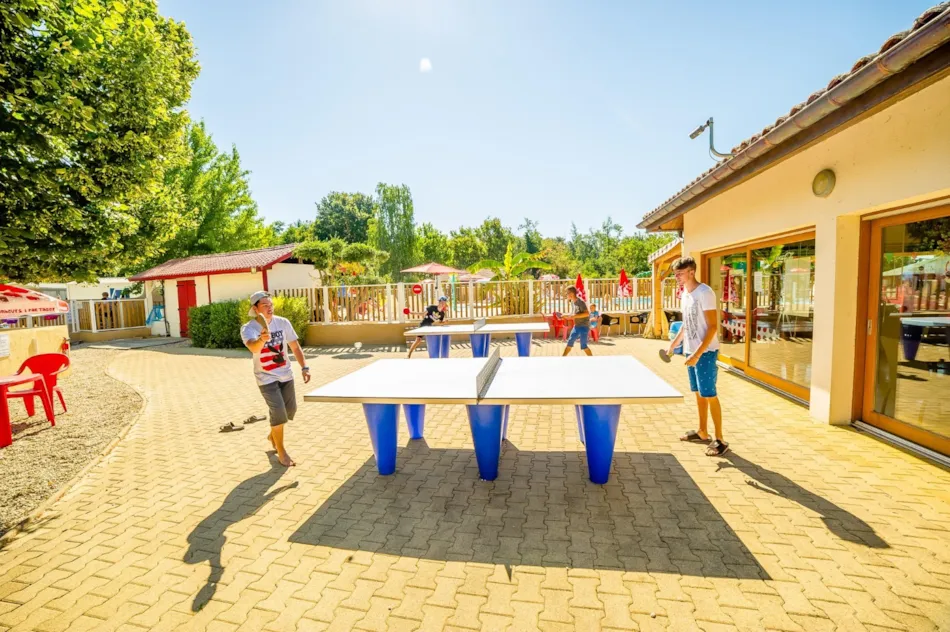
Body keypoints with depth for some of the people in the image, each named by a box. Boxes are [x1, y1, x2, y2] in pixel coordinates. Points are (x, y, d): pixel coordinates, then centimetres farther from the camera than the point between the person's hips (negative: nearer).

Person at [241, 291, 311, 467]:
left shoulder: (283, 323, -6)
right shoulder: (248, 328, -17)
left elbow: (295, 347, 3)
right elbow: (254, 348, -38)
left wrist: (304, 367, -3)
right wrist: (262, 339, -61)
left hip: (286, 375, 5)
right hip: (267, 378, -4)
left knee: (290, 411, 14)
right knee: (279, 413, -11)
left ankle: (272, 435, 44)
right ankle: (281, 452, 11)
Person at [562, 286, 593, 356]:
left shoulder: (580, 302, -17)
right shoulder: (573, 301, 9)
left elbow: (587, 313, -25)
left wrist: (575, 316, -27)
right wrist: (568, 316, 8)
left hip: (584, 326, -8)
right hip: (577, 326, 9)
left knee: (583, 346, -8)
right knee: (570, 342, 13)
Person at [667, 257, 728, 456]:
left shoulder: (704, 292, -16)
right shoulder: (684, 294, 9)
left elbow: (713, 327, -19)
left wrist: (698, 353, -23)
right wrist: (674, 343, 15)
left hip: (705, 352, -8)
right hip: (690, 351, 8)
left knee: (709, 394, -3)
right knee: (699, 393, 16)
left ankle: (720, 440, 9)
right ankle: (702, 432, 29)